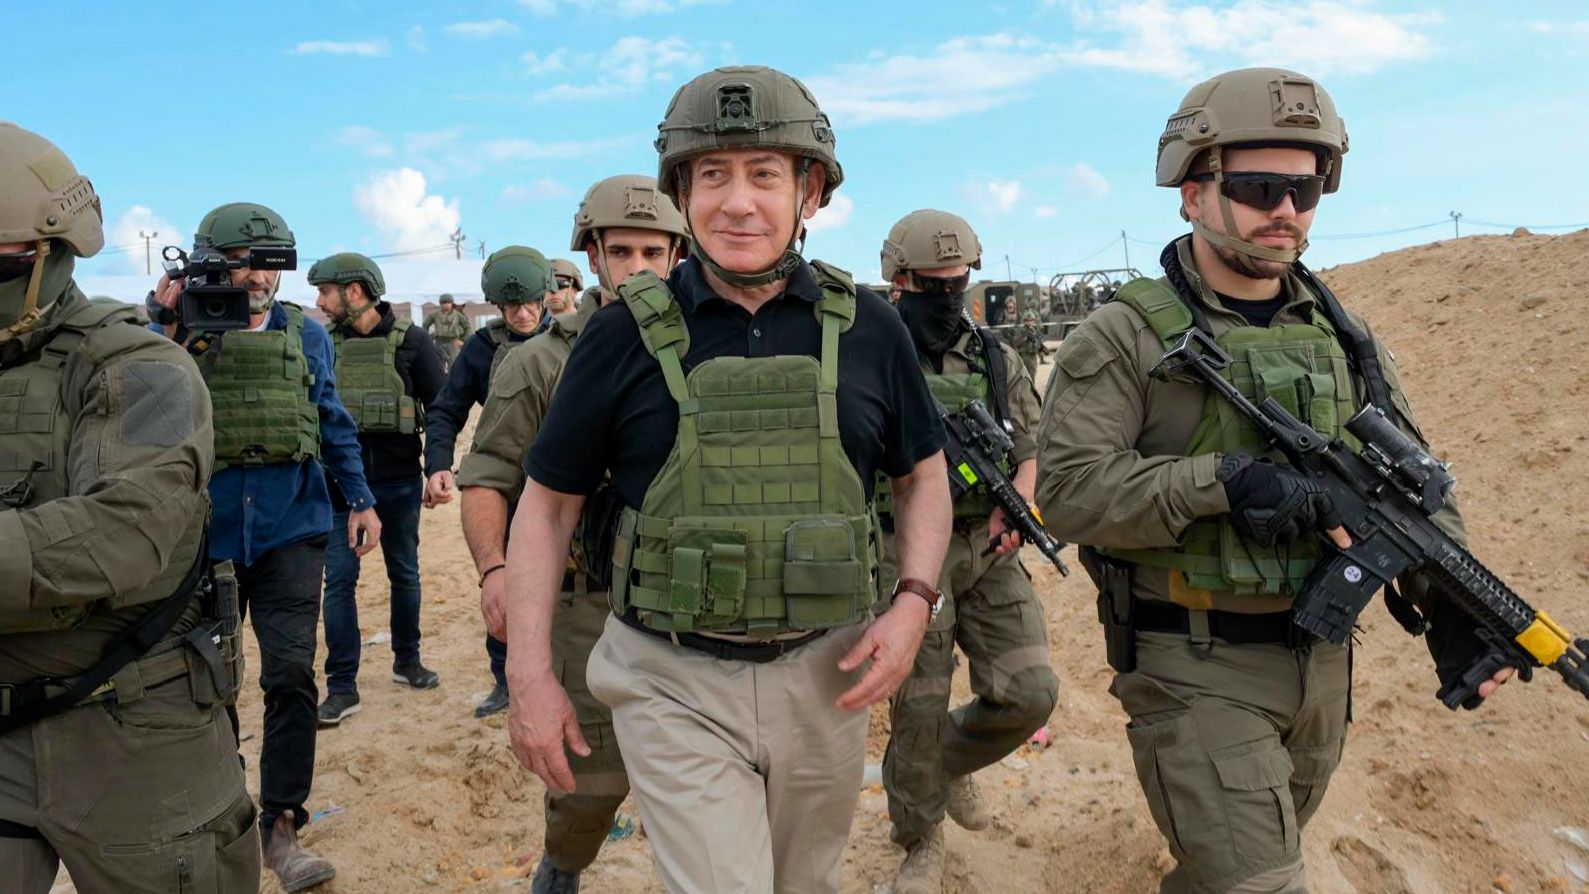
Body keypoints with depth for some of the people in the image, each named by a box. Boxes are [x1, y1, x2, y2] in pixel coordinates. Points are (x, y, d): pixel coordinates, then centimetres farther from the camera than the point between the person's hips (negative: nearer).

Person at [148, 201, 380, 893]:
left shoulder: (306, 334, 5)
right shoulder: (181, 331, -1)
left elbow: (332, 421, 12)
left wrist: (360, 498, 9)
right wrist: (161, 316, -22)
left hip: (289, 530, 0)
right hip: (205, 532, 0)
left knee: (291, 674, -7)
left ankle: (280, 825, 4)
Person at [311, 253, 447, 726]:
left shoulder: (410, 340, -7)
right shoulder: (322, 343, 1)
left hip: (399, 482, -1)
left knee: (405, 574, 14)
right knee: (339, 580, 0)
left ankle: (407, 660, 32)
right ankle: (342, 686, 9)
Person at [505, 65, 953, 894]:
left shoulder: (865, 326, -1)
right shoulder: (629, 331, -6)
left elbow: (922, 475, 10)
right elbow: (548, 502, 0)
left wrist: (913, 602, -5)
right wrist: (529, 674, -6)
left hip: (824, 677, 3)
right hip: (674, 683, -3)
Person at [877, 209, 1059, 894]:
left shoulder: (997, 358, 10)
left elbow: (1029, 451, 13)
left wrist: (1015, 506, -7)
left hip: (991, 553, 4)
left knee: (1029, 693, -2)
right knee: (918, 709, 3)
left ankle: (953, 761, 31)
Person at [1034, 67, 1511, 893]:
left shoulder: (1339, 333, 6)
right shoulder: (1126, 337, -13)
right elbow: (1069, 490, -21)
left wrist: (1446, 595, -9)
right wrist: (1225, 482, -29)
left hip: (1321, 661, 7)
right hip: (1194, 669, -6)